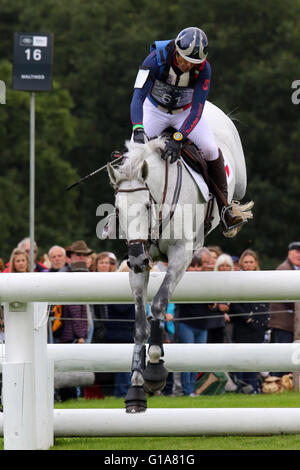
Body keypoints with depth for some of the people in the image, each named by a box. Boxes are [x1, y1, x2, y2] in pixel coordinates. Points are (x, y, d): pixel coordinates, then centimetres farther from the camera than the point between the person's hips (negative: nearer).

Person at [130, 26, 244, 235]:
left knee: (211, 150, -16)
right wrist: (138, 130, -51)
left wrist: (178, 139, -42)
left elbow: (197, 108, -29)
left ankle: (224, 207, -1)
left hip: (185, 112, 1)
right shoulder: (156, 59, -32)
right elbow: (138, 96, -36)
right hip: (155, 110, -1)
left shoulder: (203, 68, -27)